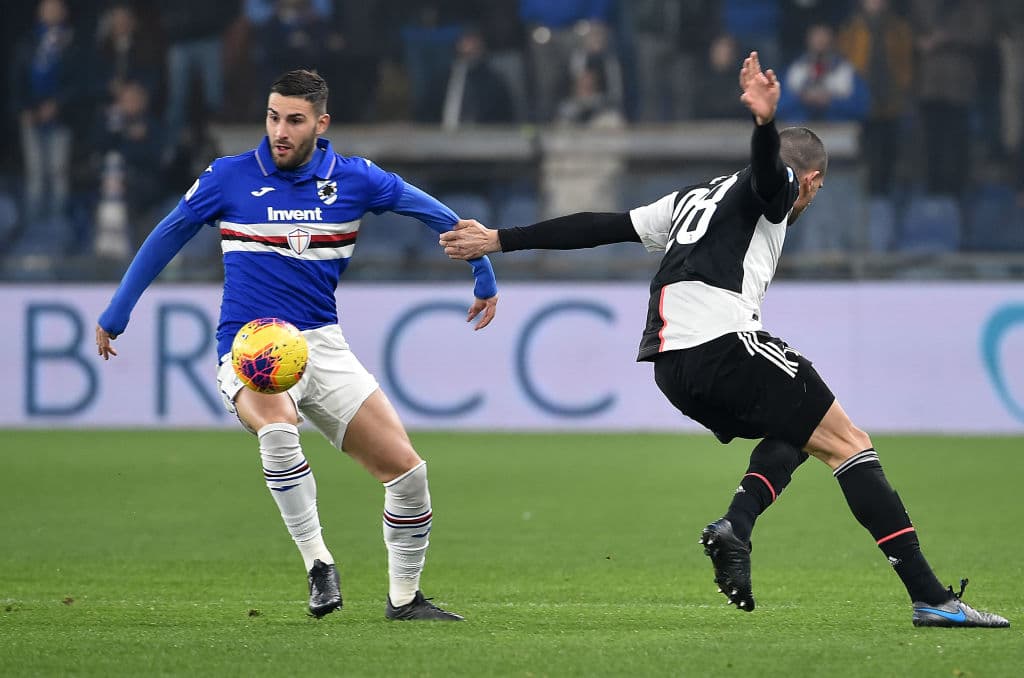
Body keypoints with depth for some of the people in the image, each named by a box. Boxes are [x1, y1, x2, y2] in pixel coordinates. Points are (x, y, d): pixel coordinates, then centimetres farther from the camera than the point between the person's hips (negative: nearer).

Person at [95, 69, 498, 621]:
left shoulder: (353, 179, 1)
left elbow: (435, 214, 14)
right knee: (278, 426, -37)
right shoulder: (229, 178, -4)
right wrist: (115, 315, 12)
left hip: (322, 346, 3)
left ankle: (404, 596, 17)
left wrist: (484, 277, 19)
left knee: (407, 471, -4)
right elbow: (165, 239, 8)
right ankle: (318, 565, -25)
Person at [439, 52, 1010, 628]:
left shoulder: (694, 197, 32)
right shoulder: (783, 184, 11)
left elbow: (598, 227, 28)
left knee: (794, 436, 25)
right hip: (725, 340, -8)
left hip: (671, 365, 8)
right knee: (851, 444, -2)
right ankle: (931, 598, -10)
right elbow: (765, 168, -15)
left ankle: (735, 526, -2)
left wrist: (499, 240, 29)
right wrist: (766, 121, -38)